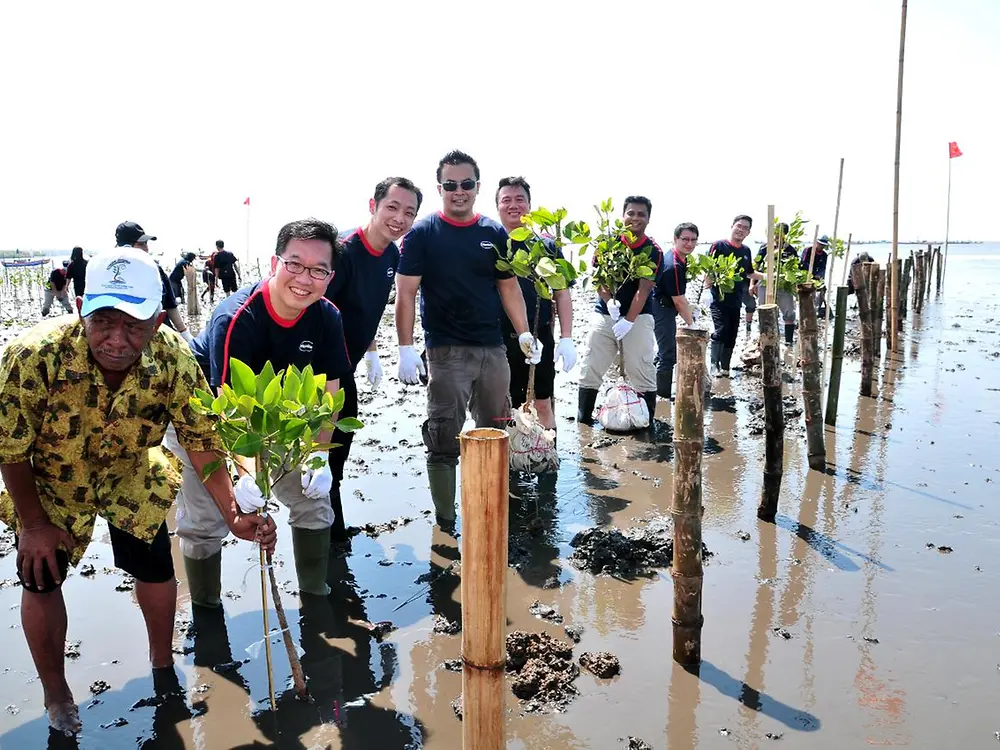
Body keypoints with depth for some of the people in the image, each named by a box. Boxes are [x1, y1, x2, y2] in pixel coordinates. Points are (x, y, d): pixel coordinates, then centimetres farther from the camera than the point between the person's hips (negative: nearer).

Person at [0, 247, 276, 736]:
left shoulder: (175, 361, -32)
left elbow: (202, 442, -23)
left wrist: (233, 516, -31)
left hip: (130, 478, 2)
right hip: (48, 483, -1)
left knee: (156, 569, 10)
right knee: (41, 581, 7)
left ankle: (162, 664, 39)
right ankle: (55, 694, 34)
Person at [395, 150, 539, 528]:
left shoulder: (494, 233, 8)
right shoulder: (422, 233, -3)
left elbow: (508, 286, 14)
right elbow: (406, 293, -7)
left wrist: (524, 333, 4)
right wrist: (406, 348, -15)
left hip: (492, 349, 5)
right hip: (445, 352, -4)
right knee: (444, 441, -3)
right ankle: (445, 522, 9)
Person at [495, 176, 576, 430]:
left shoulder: (547, 247, 5)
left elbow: (562, 294, 7)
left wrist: (566, 338, -2)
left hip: (541, 338, 1)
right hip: (499, 340, -1)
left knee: (543, 405, 8)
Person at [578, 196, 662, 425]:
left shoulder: (653, 251, -6)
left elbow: (643, 289, -12)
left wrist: (628, 321, -20)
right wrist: (608, 302, -20)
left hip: (638, 317, -2)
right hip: (605, 315, 3)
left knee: (642, 373, -5)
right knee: (591, 370, 3)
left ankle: (647, 423, 4)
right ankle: (583, 419, 14)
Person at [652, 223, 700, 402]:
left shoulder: (678, 259, 5)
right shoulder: (674, 266, -26)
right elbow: (679, 301, -21)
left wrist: (691, 309, 12)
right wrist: (691, 323, -11)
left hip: (664, 307, 11)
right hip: (663, 309, -11)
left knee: (666, 349, 22)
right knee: (669, 353, -2)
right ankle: (664, 394, 9)